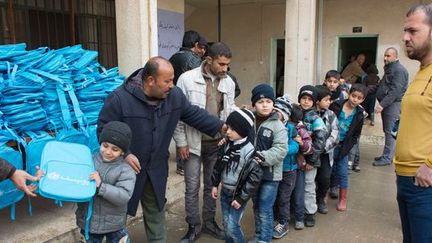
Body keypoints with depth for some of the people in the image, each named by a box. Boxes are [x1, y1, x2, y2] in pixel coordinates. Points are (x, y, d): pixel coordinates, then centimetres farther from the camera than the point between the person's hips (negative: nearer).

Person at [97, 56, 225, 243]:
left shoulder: (174, 95, -7)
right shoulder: (119, 98, -22)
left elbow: (195, 115, 6)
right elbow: (104, 130, -16)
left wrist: (221, 126, 4)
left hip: (156, 170, 4)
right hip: (125, 168, -4)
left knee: (156, 213, 21)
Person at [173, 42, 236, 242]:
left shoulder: (228, 82, 2)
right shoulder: (187, 79, -11)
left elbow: (229, 113, 9)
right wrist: (181, 142, -9)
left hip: (217, 143, 4)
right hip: (193, 143, -3)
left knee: (213, 185, 16)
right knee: (192, 187, 6)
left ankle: (209, 222, 33)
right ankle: (193, 226, 24)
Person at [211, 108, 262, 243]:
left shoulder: (249, 151, -23)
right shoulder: (227, 145, -2)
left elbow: (255, 177, -22)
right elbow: (219, 164, 11)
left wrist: (241, 198, -18)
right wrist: (215, 184, 10)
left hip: (238, 195, -6)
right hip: (225, 191, 6)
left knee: (233, 226, -2)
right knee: (226, 224, 15)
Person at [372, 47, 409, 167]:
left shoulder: (399, 70, -13)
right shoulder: (389, 68, 18)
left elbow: (395, 91, -22)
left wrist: (382, 104, -24)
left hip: (393, 105, -10)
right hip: (386, 104, 10)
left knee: (390, 132, -7)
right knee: (387, 131, 14)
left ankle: (387, 158, -2)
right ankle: (387, 155, 22)